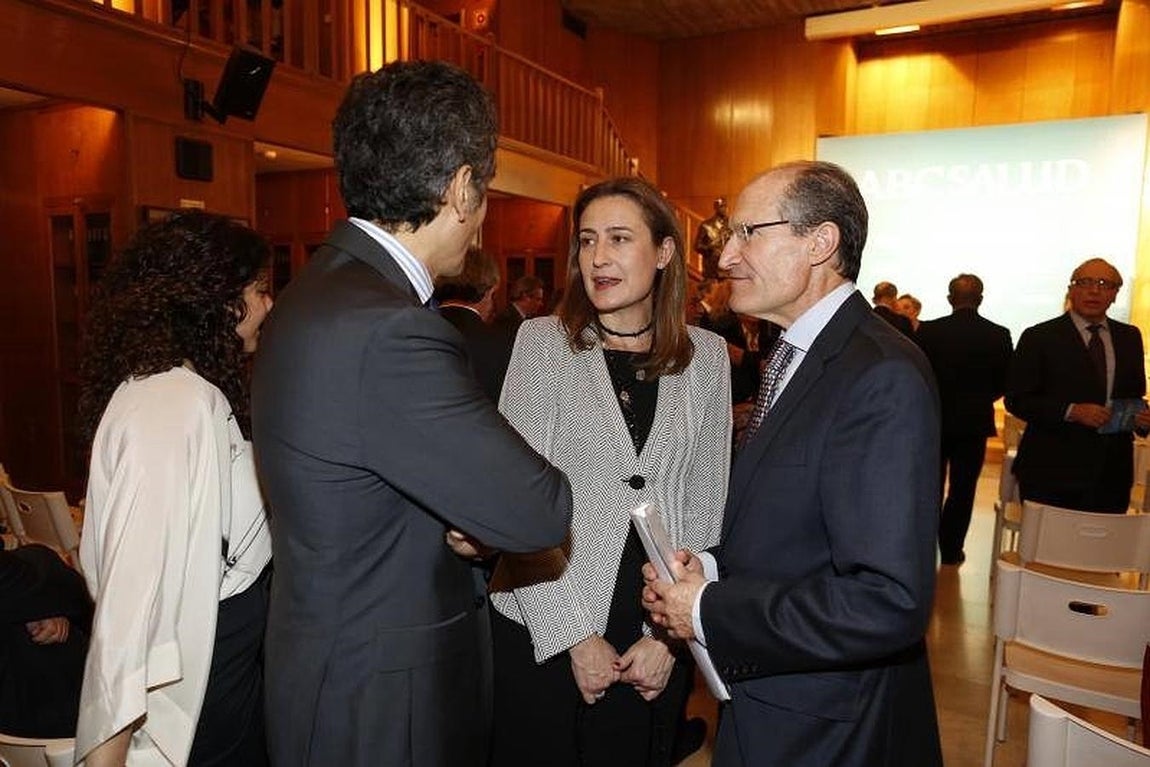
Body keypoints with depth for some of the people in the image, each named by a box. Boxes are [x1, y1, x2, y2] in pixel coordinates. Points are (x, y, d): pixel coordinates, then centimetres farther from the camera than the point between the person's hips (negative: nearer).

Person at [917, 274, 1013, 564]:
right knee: (963, 490, 9)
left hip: (934, 420, 0)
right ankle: (951, 550, 14)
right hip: (974, 423, 0)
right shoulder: (999, 335, -7)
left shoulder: (928, 330, -10)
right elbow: (1004, 383, -1)